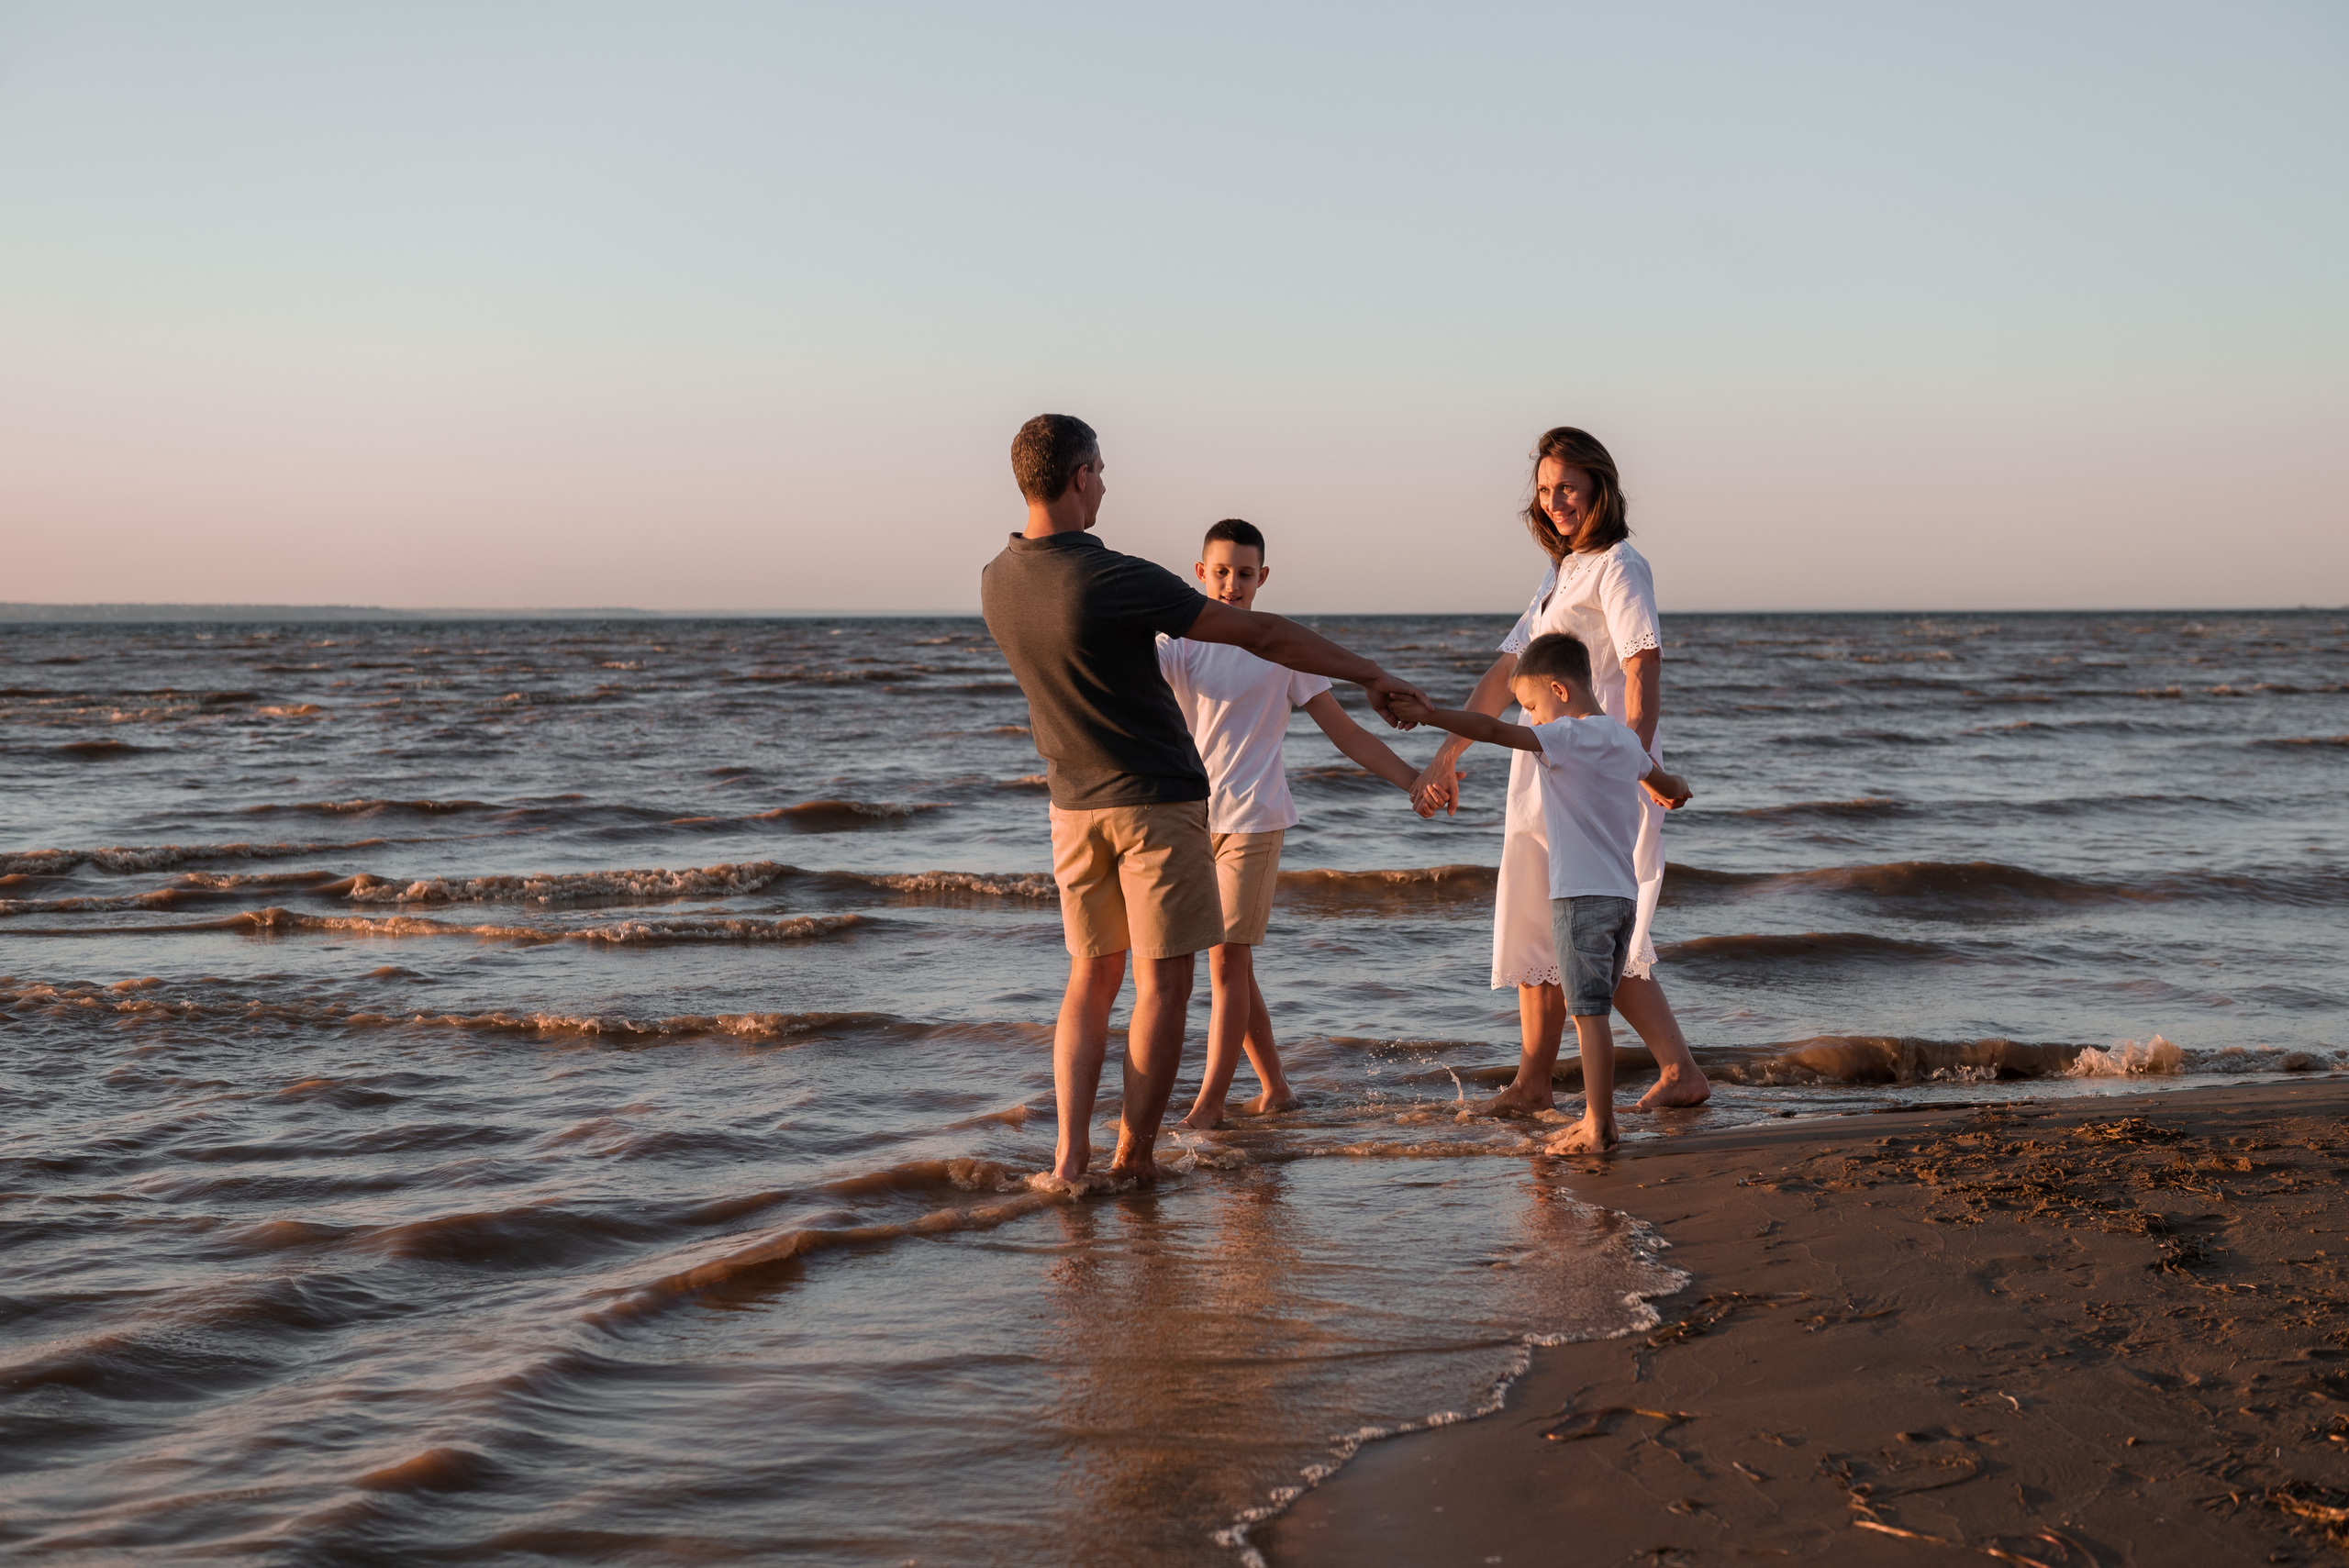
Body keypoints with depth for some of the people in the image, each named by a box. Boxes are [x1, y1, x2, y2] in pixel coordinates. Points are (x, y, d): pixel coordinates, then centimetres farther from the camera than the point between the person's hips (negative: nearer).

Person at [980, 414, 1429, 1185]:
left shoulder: (997, 582, -1)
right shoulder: (1114, 580, -21)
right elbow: (1260, 634, -17)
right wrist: (1370, 674, -9)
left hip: (1074, 804, 6)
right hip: (1156, 801, -6)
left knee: (1091, 978, 13)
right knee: (1162, 983, 3)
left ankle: (1070, 1152, 3)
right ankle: (1134, 1155, 6)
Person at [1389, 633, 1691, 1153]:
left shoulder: (1570, 738, -12)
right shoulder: (1624, 738, 14)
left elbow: (1493, 729, -21)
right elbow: (1667, 786, 34)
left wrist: (1428, 715, -17)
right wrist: (1674, 795, 57)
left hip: (1582, 897, -9)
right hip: (1624, 896, 9)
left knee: (1588, 1012, -6)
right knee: (1594, 1012, 15)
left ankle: (1595, 1127, -6)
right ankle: (1600, 1119, 19)